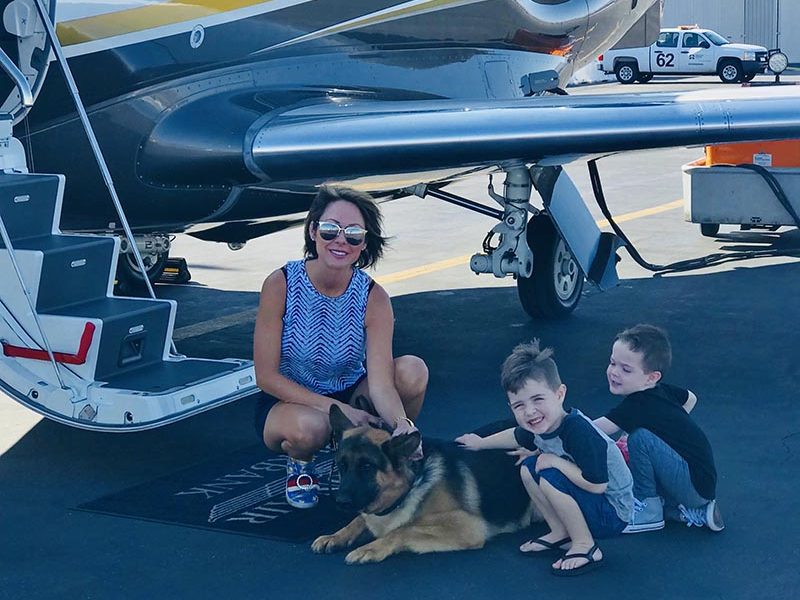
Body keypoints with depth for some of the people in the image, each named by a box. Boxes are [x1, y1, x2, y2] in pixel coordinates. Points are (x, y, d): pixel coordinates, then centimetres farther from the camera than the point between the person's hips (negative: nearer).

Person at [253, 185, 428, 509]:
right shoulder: (281, 284, -20)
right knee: (308, 427, -39)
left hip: (351, 394, 3)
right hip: (288, 401, -2)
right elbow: (266, 376, -19)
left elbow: (381, 382, -25)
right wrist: (338, 409, -27)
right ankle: (299, 462, 1)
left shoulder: (373, 298, -16)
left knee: (413, 371, -25)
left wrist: (402, 423, -48)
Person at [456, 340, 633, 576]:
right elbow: (517, 437, 20)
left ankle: (586, 547, -11)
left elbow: (597, 485, -35)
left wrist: (555, 461, -27)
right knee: (528, 468, 3)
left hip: (613, 514, -9)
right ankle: (561, 534, 11)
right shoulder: (541, 425, -6)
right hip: (589, 503, 9)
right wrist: (480, 442, 31)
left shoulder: (577, 431, -33)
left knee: (550, 477, -25)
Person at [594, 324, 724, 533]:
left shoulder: (638, 406, -22)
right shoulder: (660, 390, 3)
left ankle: (648, 511, -7)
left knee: (640, 437, -24)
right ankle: (694, 512, 12)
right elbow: (690, 398, 25)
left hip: (697, 487, -10)